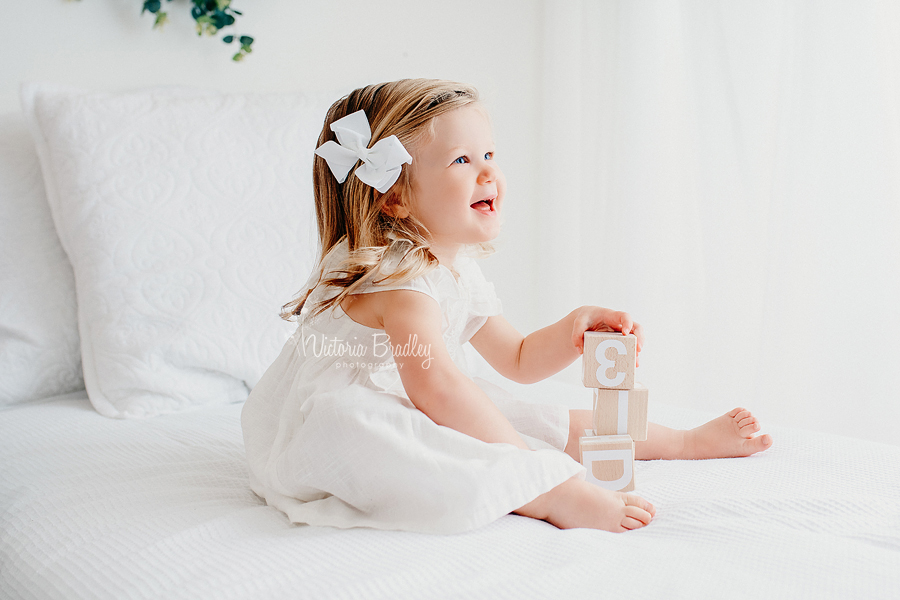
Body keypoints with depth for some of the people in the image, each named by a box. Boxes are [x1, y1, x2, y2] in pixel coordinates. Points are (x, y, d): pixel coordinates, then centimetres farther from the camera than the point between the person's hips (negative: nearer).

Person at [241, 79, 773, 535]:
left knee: (547, 421, 7)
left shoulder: (461, 270, 6)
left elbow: (518, 359, 17)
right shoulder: (397, 275, -25)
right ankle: (557, 496, -43)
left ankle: (684, 440, 23)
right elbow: (435, 385, -38)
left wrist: (574, 330, -3)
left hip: (408, 419, 10)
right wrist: (534, 468, -38)